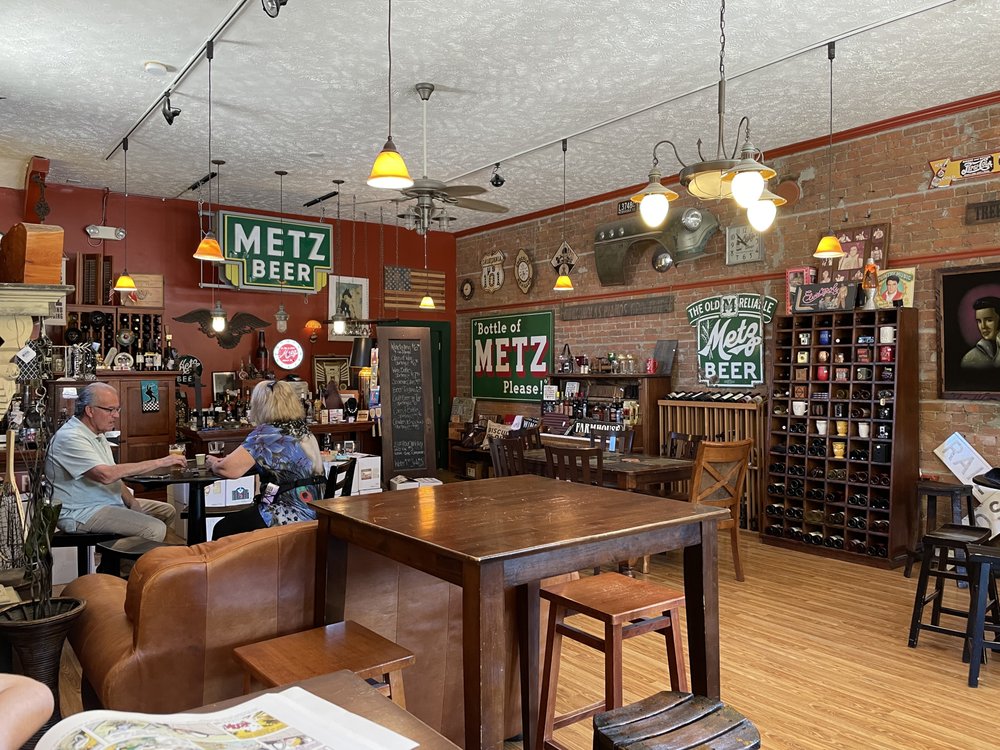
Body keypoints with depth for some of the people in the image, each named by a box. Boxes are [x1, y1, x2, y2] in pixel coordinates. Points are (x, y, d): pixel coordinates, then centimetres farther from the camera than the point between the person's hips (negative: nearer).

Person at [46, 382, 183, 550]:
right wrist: (159, 463, -31)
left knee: (167, 511, 10)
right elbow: (106, 475, -33)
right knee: (155, 529, -25)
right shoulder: (70, 437, -20)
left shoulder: (97, 435, 14)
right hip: (81, 514, -10)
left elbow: (114, 476, 18)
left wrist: (132, 502, 0)